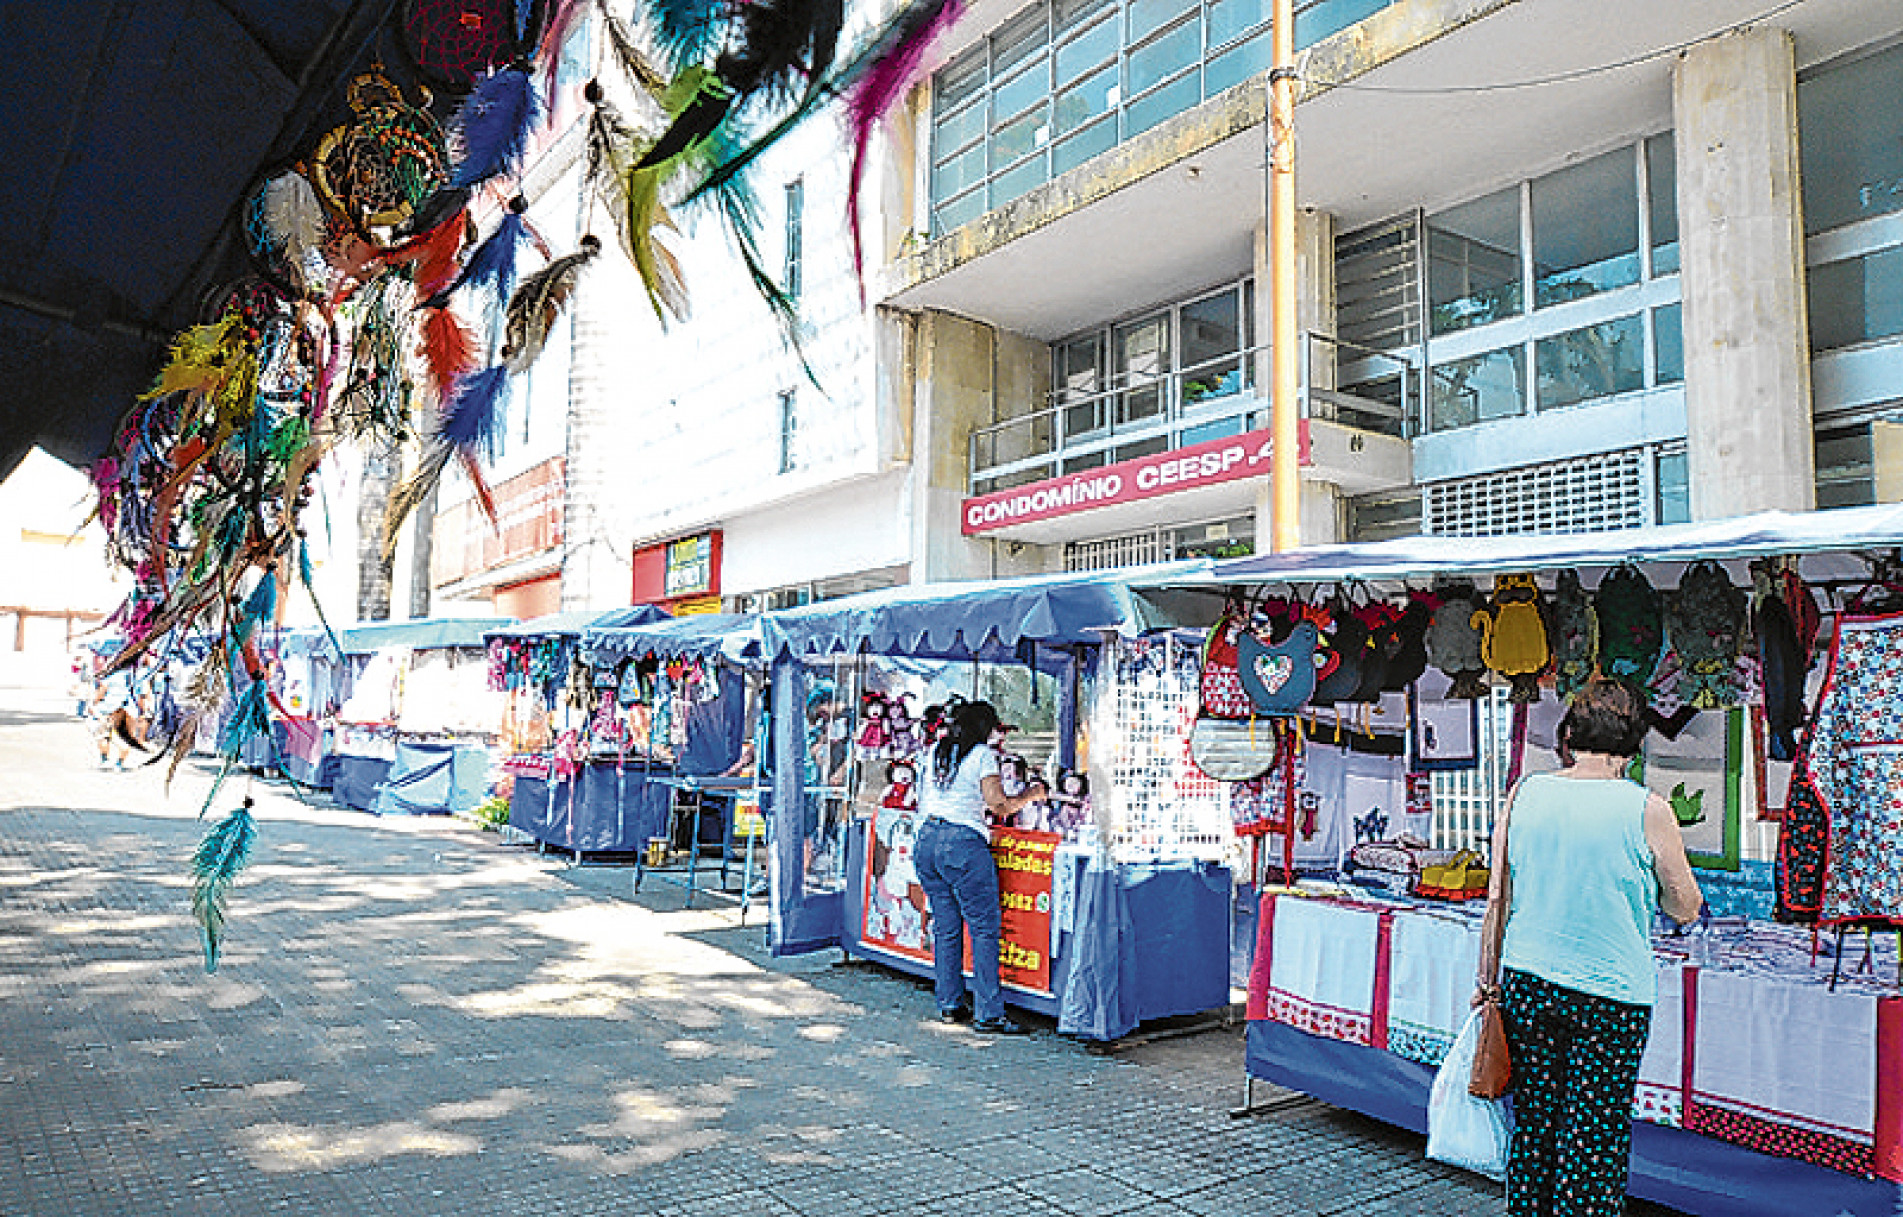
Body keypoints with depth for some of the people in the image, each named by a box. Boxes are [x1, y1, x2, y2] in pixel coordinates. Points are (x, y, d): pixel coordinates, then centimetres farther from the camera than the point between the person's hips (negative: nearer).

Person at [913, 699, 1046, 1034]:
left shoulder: (936, 750, 16)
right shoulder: (982, 754, -3)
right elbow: (1000, 806, -7)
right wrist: (1030, 795, 9)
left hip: (926, 840, 7)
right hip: (963, 843, -7)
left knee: (946, 927, 14)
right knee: (985, 928, -2)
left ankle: (950, 1003, 19)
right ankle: (988, 1014, -3)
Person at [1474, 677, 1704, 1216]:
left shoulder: (1524, 794, -3)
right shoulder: (1646, 811, -11)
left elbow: (1496, 899, 1)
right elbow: (1684, 909, 0)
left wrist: (1488, 981, 10)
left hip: (1526, 985, 3)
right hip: (1611, 997, -3)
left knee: (1532, 1122, 16)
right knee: (1596, 1137, 9)